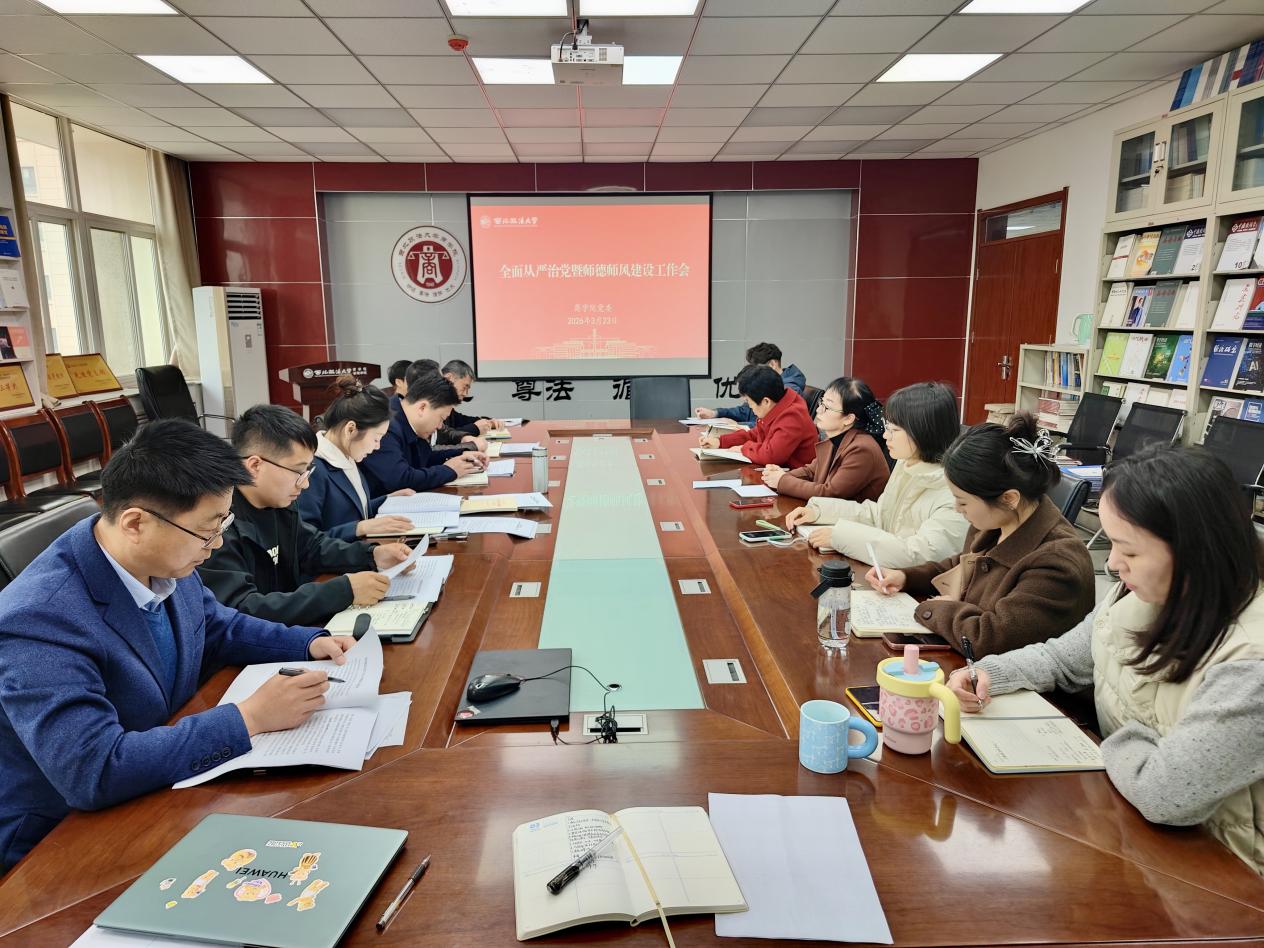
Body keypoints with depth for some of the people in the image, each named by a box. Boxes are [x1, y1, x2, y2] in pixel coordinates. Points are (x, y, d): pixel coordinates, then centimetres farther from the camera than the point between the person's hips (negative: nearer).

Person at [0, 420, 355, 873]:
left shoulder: (166, 559, -9)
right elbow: (95, 772, -34)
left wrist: (311, 643, -3)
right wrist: (249, 718, -31)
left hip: (154, 789, 6)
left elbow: (218, 627, 11)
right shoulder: (39, 619, -30)